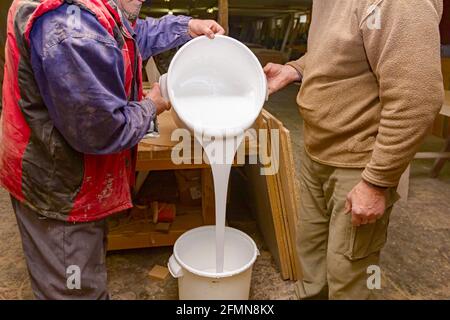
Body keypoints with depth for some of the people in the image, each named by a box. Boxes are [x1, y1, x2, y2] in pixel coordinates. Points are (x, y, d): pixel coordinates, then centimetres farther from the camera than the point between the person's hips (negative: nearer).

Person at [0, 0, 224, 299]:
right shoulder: (73, 27, -30)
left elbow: (136, 34, 22)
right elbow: (100, 130, -29)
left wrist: (188, 26, 11)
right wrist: (150, 107, -11)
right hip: (59, 192, -10)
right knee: (76, 289, 10)